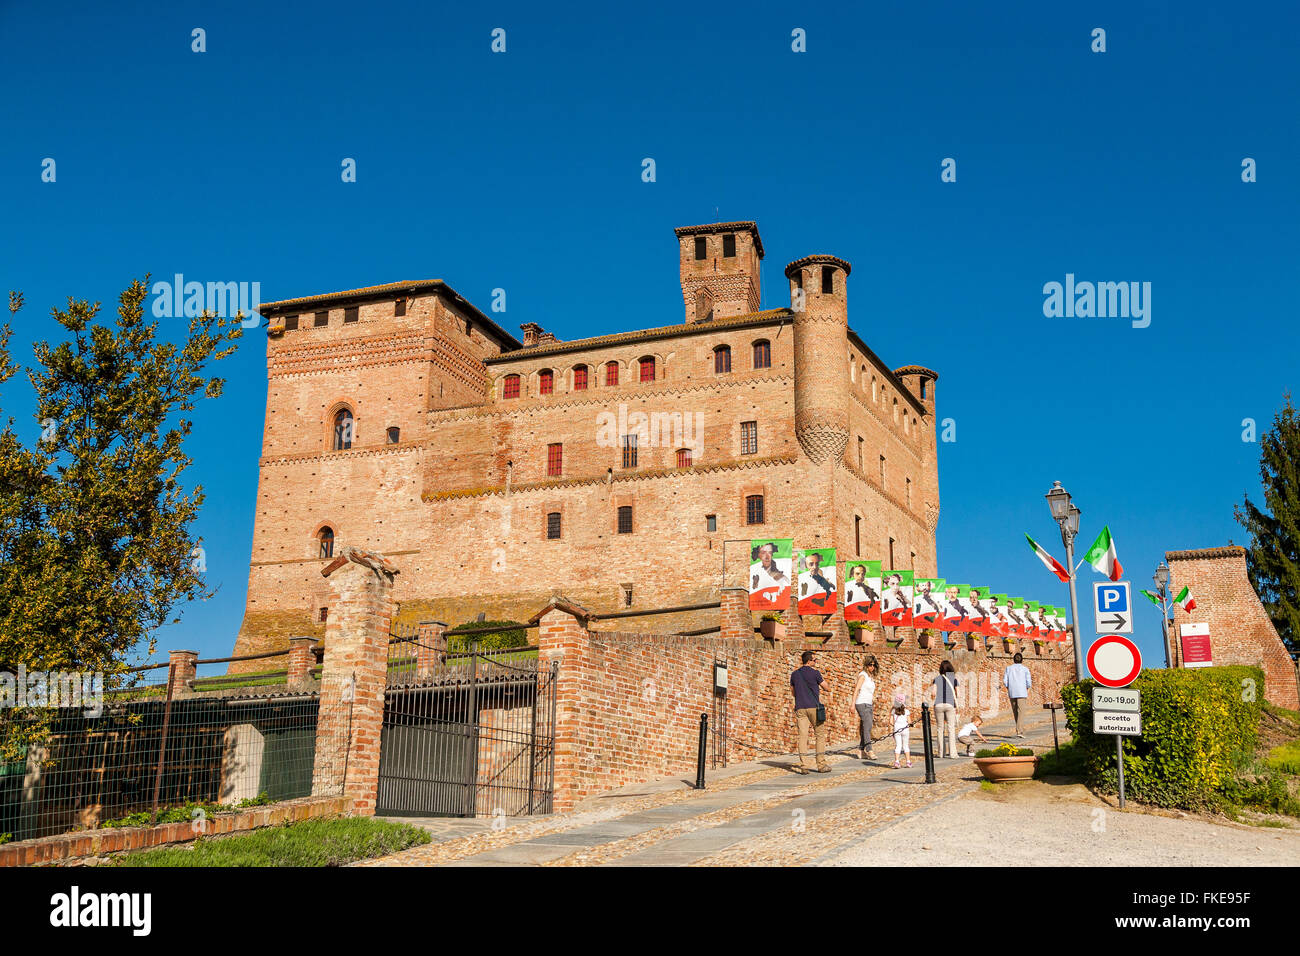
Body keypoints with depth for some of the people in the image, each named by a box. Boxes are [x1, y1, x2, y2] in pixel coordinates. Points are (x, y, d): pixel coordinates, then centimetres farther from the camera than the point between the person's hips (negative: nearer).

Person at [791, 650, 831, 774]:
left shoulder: (794, 675, 9)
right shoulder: (815, 673, -5)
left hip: (800, 707, 4)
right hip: (814, 707, -4)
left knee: (802, 736, 1)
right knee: (820, 735, 7)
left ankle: (803, 766, -6)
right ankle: (821, 765, 7)